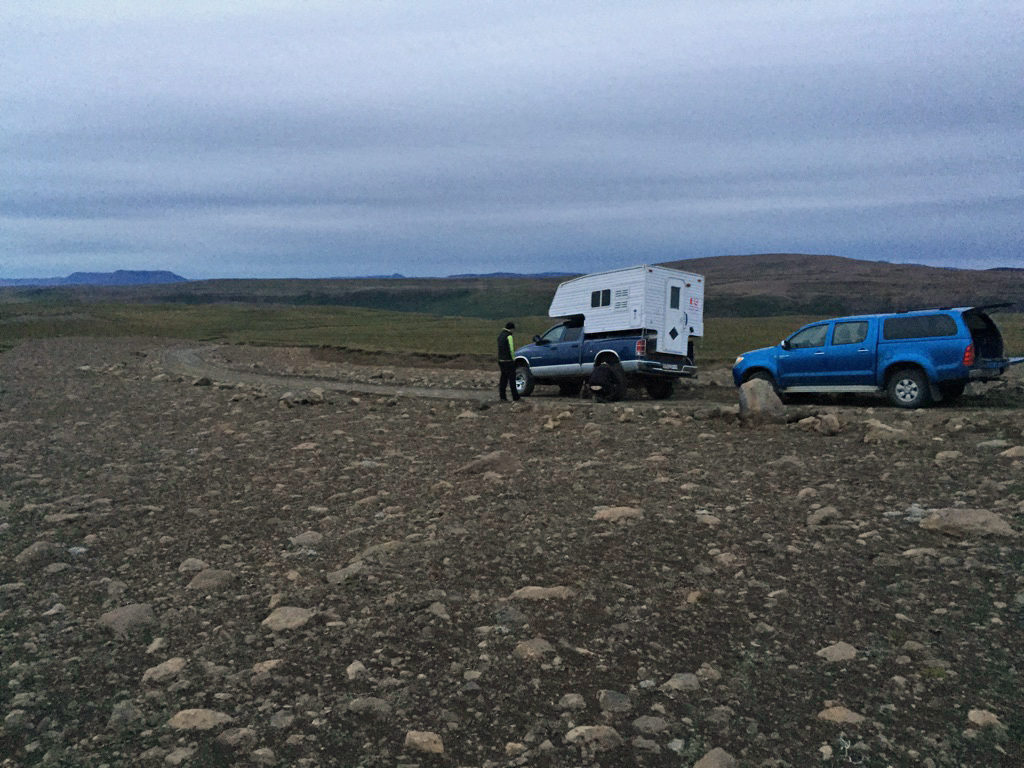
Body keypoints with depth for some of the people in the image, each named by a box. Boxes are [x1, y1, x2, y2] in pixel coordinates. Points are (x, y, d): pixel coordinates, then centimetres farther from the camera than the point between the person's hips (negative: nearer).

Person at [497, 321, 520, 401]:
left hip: (500, 360, 8)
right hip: (508, 361, -8)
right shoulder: (509, 336, -14)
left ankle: (502, 396, 12)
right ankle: (516, 398, -4)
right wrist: (513, 358, -4)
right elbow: (511, 349, -17)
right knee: (512, 379, -5)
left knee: (503, 378, 12)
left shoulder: (500, 335, 13)